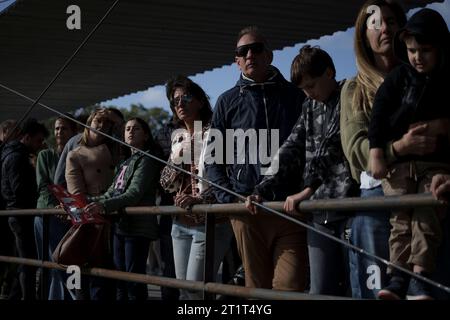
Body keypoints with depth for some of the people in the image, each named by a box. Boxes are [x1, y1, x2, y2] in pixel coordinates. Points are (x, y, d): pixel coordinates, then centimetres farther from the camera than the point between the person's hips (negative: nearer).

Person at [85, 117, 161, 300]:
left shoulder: (147, 159, -5)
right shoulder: (126, 162, 22)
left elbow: (134, 194, -17)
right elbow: (112, 192, 18)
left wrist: (104, 205, -29)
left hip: (137, 227, -9)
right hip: (120, 226, 9)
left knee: (134, 281, -9)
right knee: (120, 280, 11)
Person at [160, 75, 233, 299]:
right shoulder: (178, 138, 16)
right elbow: (166, 183, 17)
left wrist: (201, 199, -25)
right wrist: (176, 161, -2)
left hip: (210, 222, -7)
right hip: (181, 223, 7)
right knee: (183, 288, 8)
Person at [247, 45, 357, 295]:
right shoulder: (310, 108, 18)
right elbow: (291, 152, 16)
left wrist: (309, 191, -12)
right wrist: (263, 191, 4)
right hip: (319, 214, 6)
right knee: (322, 291, 6)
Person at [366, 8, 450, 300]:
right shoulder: (398, 78, 6)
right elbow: (379, 116, 1)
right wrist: (376, 153, -6)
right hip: (398, 161, 0)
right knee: (401, 219, -5)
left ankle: (420, 279, -12)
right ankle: (398, 278, -7)